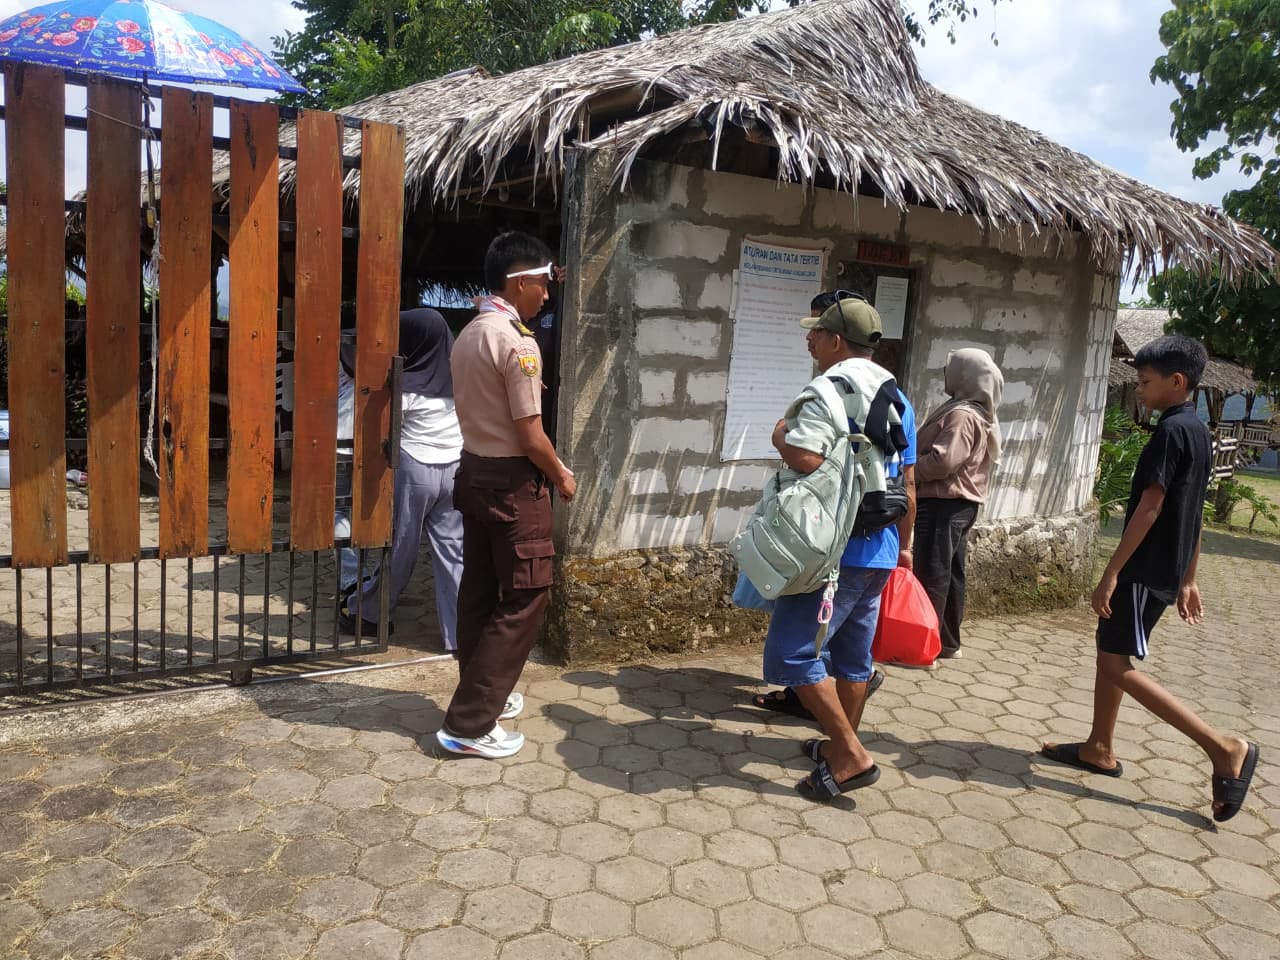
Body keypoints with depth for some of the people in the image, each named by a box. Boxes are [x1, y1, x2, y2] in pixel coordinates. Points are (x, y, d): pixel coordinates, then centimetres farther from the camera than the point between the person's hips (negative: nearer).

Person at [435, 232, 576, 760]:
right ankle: (469, 724, 3)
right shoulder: (517, 342, -19)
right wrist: (561, 477, -3)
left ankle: (482, 694, 32)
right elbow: (530, 435, -20)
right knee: (523, 602, 0)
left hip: (475, 472, 9)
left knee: (480, 592, 17)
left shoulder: (468, 334, 8)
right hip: (512, 483, -9)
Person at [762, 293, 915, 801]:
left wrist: (780, 435, -6)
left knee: (791, 653, -5)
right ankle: (841, 745, 31)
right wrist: (904, 544, 26)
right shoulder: (896, 398, 14)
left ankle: (850, 757, -4)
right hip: (879, 552, 9)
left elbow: (806, 459, -28)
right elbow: (908, 482, 18)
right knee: (853, 655, 18)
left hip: (833, 550, -9)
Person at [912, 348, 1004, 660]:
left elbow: (942, 461, -26)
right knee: (950, 574, 13)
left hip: (942, 504, -11)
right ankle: (948, 642, 20)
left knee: (931, 575, -8)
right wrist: (916, 465, 13)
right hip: (961, 503, 11)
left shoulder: (962, 415, -17)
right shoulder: (980, 414, 17)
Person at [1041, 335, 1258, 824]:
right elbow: (1194, 514, 17)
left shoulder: (1171, 430, -17)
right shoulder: (1198, 432, 13)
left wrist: (1111, 572, -20)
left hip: (1145, 569, -10)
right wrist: (1188, 579, 21)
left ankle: (1224, 747, -5)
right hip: (1167, 570, 10)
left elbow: (1150, 508, -22)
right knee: (1108, 650, 16)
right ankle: (1099, 749, 24)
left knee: (1117, 664, -6)